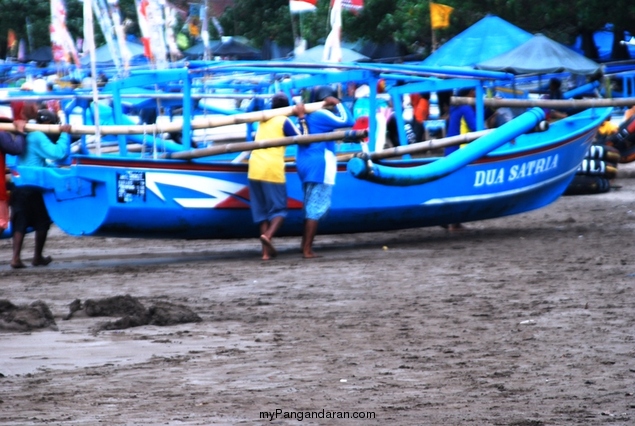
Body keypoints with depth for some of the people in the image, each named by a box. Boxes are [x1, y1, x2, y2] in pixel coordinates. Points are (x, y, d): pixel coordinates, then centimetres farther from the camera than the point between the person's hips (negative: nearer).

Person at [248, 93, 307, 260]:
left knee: (261, 210, 9)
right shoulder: (284, 121, 2)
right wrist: (301, 117, 7)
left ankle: (267, 250, 3)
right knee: (278, 208, 2)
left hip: (254, 169, 5)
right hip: (272, 170, -5)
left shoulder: (264, 119, 20)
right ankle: (268, 235, -26)